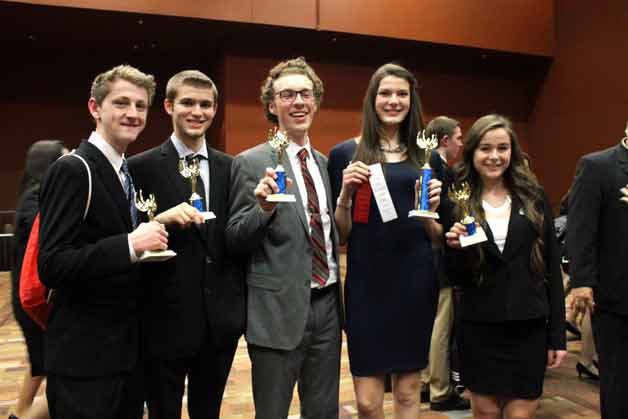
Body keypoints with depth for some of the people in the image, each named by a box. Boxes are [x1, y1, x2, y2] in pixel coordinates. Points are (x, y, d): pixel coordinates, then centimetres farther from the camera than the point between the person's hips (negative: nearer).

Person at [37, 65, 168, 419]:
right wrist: (130, 245, -28)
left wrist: (151, 236, 3)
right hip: (84, 356, -8)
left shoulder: (128, 172, 11)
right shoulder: (73, 170, -15)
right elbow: (51, 267, -22)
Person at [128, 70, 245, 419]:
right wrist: (162, 218, -26)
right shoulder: (142, 167, -6)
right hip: (166, 320, -3)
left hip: (221, 320, 4)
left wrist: (241, 306, 5)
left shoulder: (230, 167, 6)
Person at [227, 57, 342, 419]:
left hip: (327, 305, 6)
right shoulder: (251, 162, -8)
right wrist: (263, 207, -26)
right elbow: (234, 241, -8)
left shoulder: (326, 163, 10)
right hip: (279, 310, -5)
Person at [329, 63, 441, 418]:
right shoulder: (346, 154, 1)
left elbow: (437, 236, 11)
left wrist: (431, 211, -9)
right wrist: (346, 194, -16)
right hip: (367, 284, -2)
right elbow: (340, 236, 0)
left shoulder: (427, 158, 8)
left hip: (415, 281, 2)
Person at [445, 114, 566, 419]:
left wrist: (557, 334, 1)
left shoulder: (534, 198, 2)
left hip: (529, 326, 0)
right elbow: (456, 277, 1)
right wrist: (454, 248, -19)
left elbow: (552, 269, 3)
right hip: (479, 327, 0)